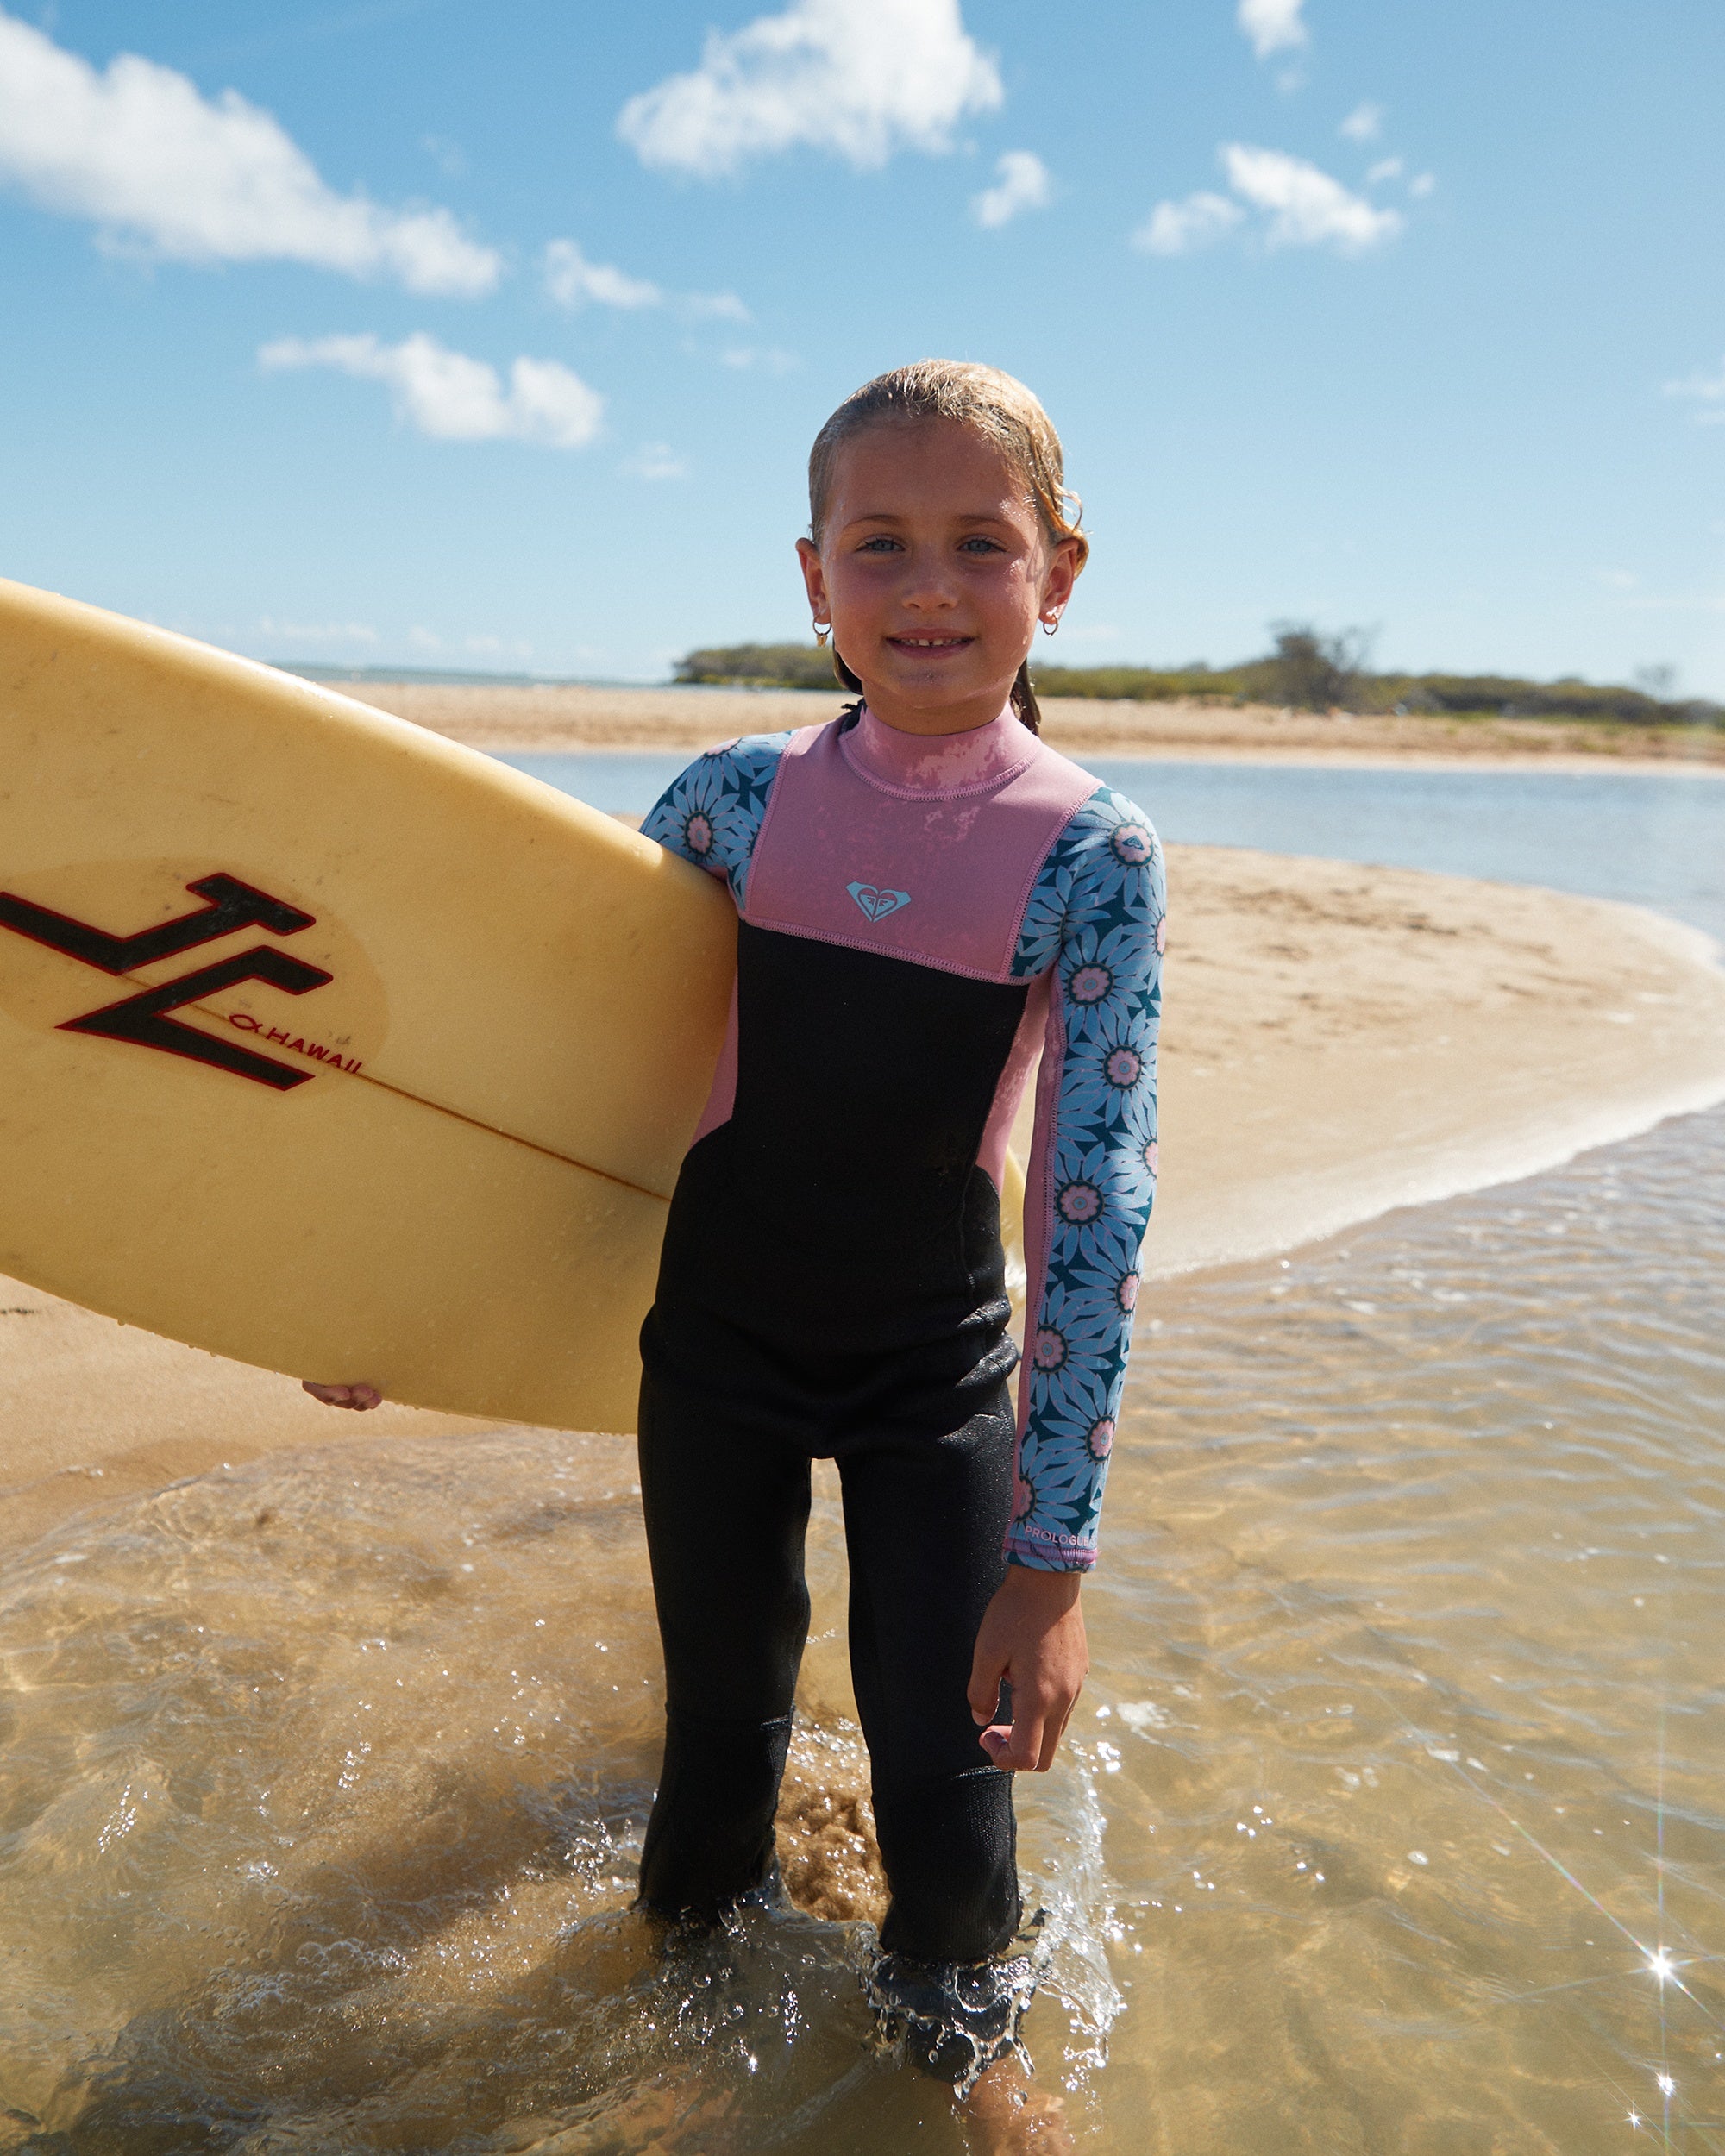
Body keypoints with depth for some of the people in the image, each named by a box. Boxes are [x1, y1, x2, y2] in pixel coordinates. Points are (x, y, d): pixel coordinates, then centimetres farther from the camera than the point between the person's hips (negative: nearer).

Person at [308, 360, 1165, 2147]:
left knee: (945, 1785, 3)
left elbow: (1097, 1200, -16)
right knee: (721, 1720, 17)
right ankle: (691, 1952, 52)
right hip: (714, 1337, 2)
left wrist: (1052, 1555, -17)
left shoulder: (1092, 857, -15)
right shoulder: (737, 801, -9)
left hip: (940, 1369, -1)